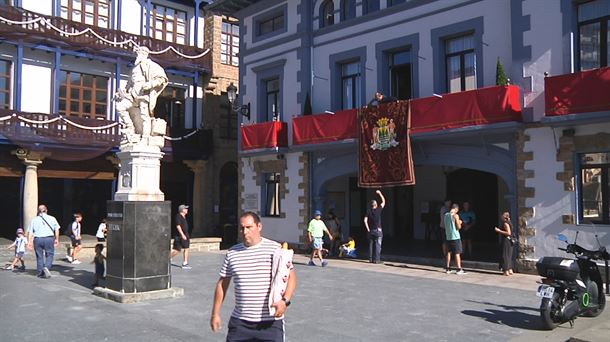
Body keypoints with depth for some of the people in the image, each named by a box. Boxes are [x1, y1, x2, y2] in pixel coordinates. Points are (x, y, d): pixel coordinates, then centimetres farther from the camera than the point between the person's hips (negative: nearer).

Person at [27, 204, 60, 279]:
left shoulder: (34, 220, 6)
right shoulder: (52, 218, 6)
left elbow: (30, 232, 2)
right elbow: (57, 230, 7)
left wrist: (29, 242, 3)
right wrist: (57, 239, 16)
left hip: (37, 239, 1)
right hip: (49, 239, -1)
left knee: (39, 256, 10)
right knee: (49, 255, 7)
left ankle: (40, 273, 15)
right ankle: (47, 267, -17)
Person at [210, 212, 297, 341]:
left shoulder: (275, 249, -4)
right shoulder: (232, 253, 6)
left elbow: (291, 277, -2)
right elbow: (222, 284, 14)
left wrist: (285, 300, -18)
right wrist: (216, 313, 13)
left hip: (270, 322, -3)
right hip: (239, 321, 3)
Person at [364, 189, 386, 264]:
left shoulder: (368, 211, 0)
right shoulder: (378, 210, -6)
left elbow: (365, 220, -6)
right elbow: (383, 201, 7)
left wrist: (368, 229, 2)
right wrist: (380, 193, 15)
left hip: (371, 230, 4)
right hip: (378, 230, -3)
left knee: (371, 245, 10)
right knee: (378, 245, -1)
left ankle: (370, 259, 13)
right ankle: (376, 259, -3)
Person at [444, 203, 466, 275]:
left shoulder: (446, 215, 8)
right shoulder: (455, 215, -12)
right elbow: (459, 227, -13)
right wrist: (460, 223, 8)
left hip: (448, 237, 6)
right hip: (455, 237, -6)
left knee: (449, 252, 12)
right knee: (457, 253, -1)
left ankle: (448, 268, 15)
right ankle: (459, 269, 0)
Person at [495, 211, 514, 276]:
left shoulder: (505, 223, -14)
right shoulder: (508, 223, 15)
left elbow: (508, 233, -22)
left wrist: (499, 231, -18)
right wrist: (499, 230, 21)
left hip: (506, 241, -10)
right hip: (509, 241, 10)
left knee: (505, 256, -4)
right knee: (509, 256, 14)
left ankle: (506, 271, -3)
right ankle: (510, 270, 20)